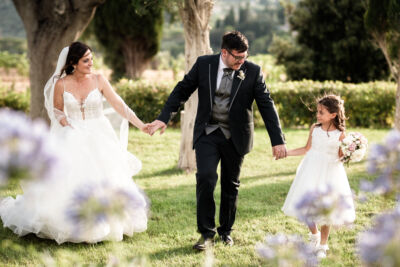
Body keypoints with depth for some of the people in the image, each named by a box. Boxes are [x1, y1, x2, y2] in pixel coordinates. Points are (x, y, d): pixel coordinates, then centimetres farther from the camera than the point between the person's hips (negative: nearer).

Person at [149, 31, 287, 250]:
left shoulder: (253, 71, -7)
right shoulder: (204, 64, -5)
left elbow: (266, 106, -6)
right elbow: (182, 90, 2)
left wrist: (278, 140, -10)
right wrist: (164, 118, -7)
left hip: (235, 137, 0)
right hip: (207, 133, 0)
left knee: (230, 185, 10)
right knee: (205, 178, -17)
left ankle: (226, 231, 29)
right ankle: (206, 233, -5)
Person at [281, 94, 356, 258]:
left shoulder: (340, 134, -9)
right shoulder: (315, 128, 0)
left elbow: (341, 156, -3)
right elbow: (307, 149, 9)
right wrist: (287, 152, 7)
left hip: (330, 173, -3)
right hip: (311, 171, 3)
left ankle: (322, 245, 23)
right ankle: (314, 234, 31)